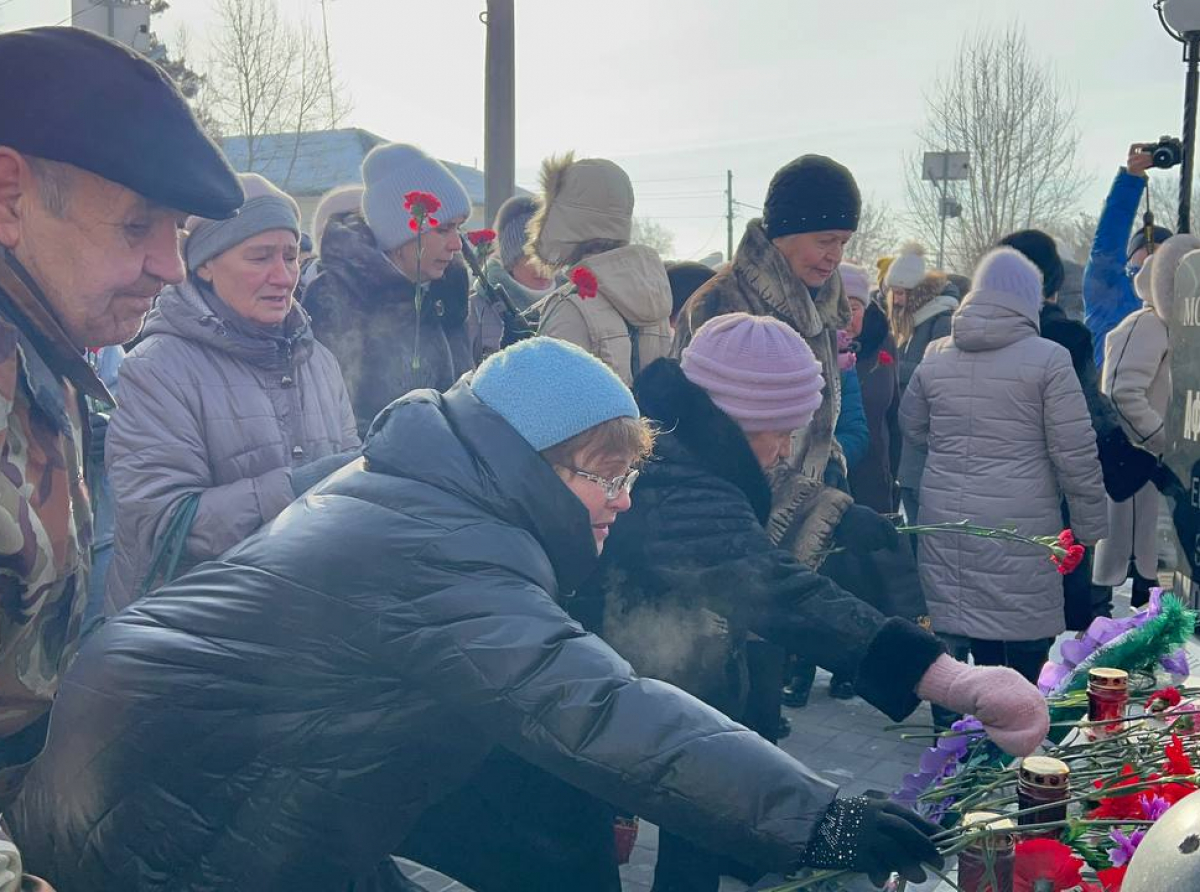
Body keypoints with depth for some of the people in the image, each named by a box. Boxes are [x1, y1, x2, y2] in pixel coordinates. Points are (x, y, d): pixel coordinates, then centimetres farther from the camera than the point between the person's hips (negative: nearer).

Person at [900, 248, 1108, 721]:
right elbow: (1076, 453, -7)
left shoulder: (935, 355, 5)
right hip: (1020, 523, -4)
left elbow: (912, 425, 20)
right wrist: (1090, 527, 1)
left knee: (949, 634, 12)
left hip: (944, 518, 4)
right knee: (1024, 647, 8)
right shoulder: (1048, 358, -8)